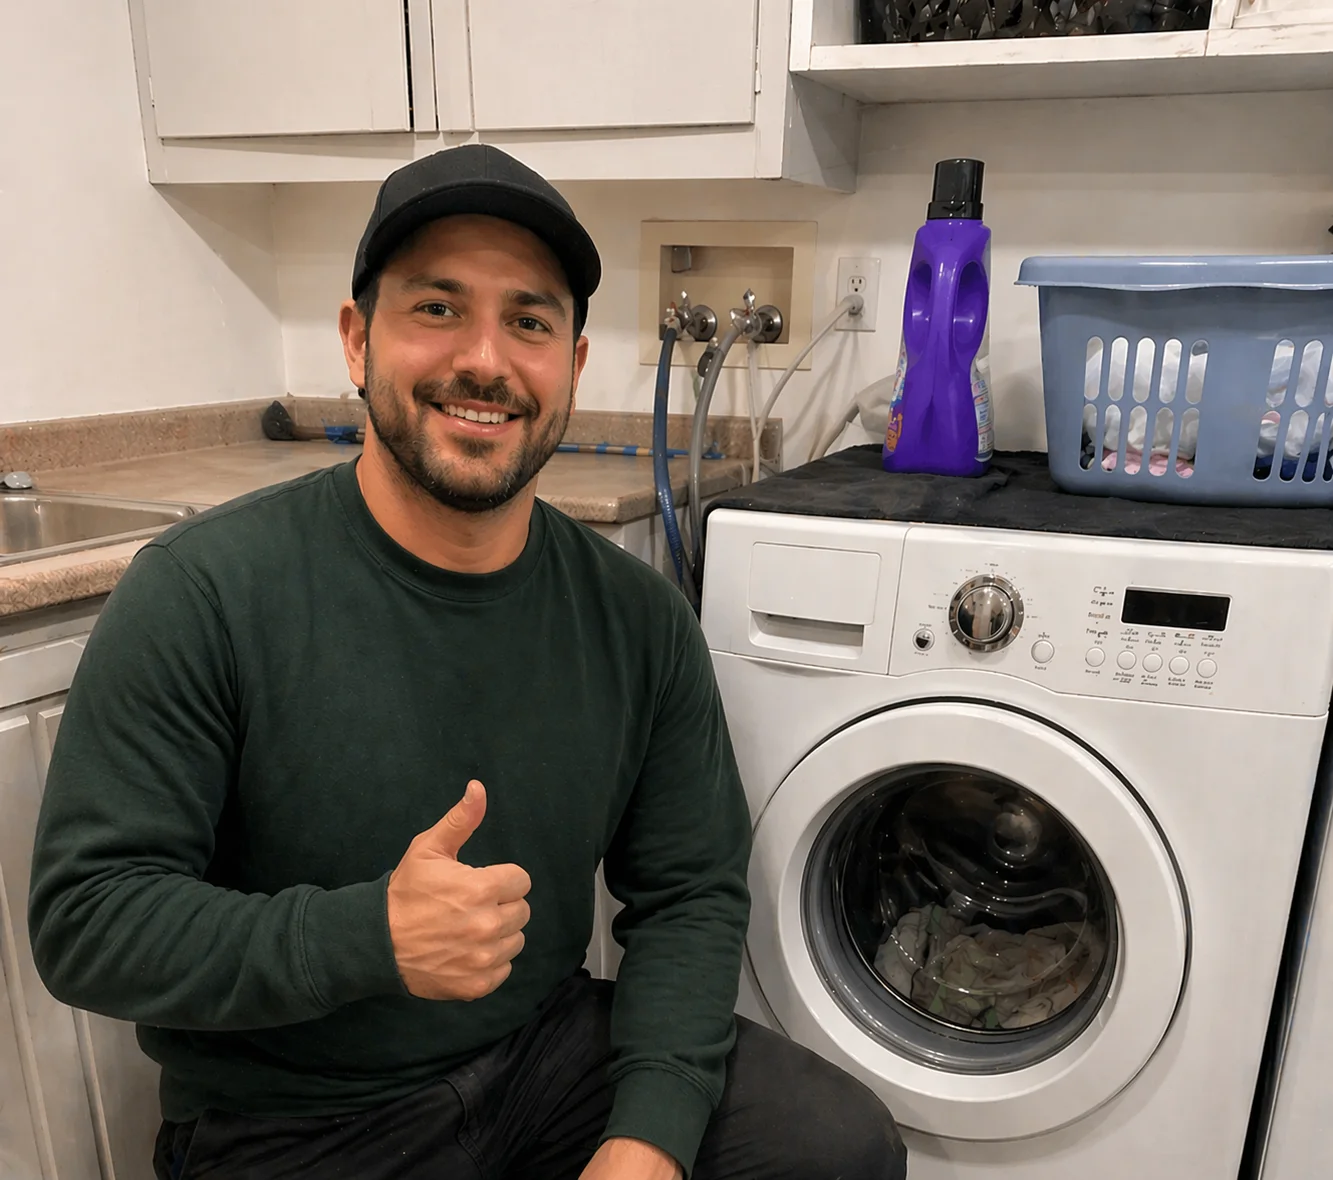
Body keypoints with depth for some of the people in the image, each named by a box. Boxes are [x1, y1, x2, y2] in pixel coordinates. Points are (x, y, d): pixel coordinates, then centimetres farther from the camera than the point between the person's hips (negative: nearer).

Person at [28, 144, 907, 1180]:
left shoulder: (638, 617, -7)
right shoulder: (201, 593, -18)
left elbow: (691, 892, -2)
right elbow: (84, 917, -16)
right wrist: (372, 938, -30)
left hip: (551, 1047, 3)